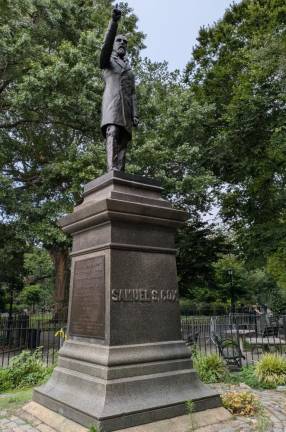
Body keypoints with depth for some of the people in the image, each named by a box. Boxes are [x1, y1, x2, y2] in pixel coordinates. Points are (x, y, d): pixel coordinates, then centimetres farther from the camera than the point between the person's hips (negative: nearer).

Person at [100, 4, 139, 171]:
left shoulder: (130, 70, 33)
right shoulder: (108, 61, 22)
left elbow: (133, 94, 19)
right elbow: (106, 45, -2)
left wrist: (135, 114, 3)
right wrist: (114, 22, -16)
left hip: (126, 106, 5)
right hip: (112, 101, -5)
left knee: (123, 140, -8)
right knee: (113, 134, -25)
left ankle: (120, 174, -15)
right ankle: (112, 170, -38)